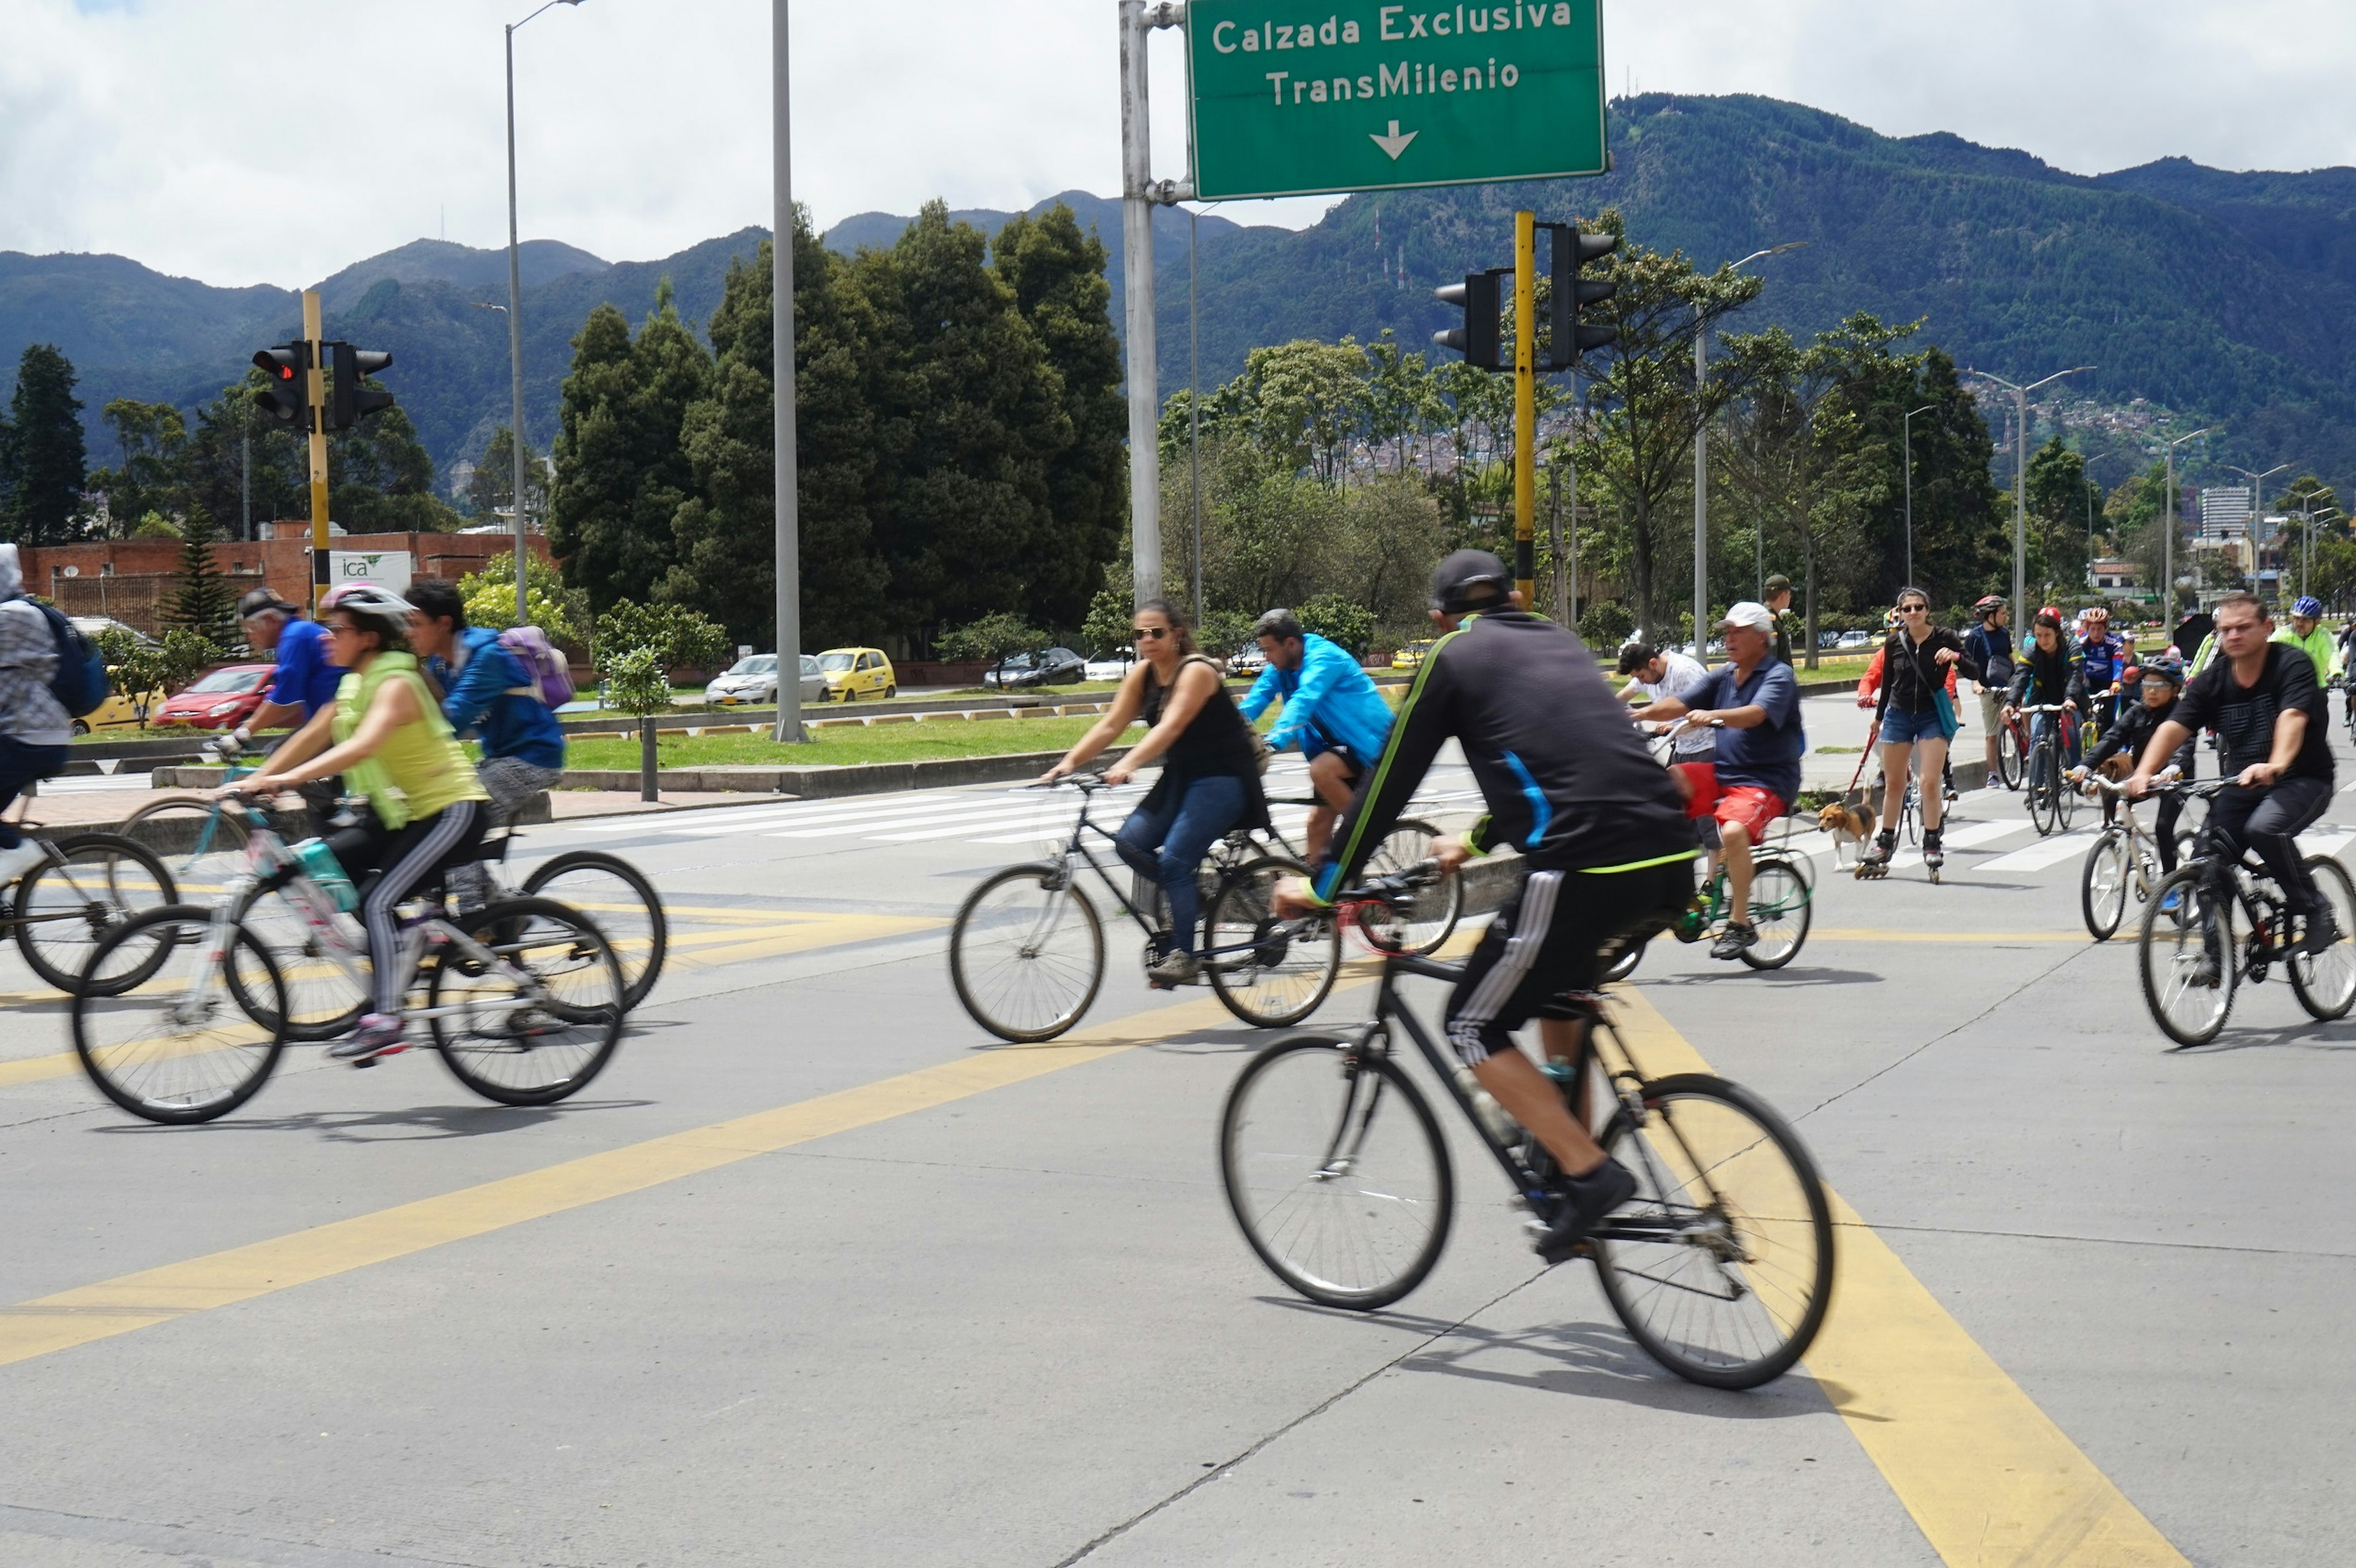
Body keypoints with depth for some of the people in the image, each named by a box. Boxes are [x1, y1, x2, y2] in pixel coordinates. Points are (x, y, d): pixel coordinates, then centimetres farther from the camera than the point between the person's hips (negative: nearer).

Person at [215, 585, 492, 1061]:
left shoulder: (396, 684, -19)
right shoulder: (354, 685, 9)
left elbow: (365, 745, -35)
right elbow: (312, 737, 9)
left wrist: (288, 779, -44)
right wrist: (252, 781, -1)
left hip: (452, 810, -9)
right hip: (403, 810, 9)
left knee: (378, 902, -21)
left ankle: (387, 1021, -19)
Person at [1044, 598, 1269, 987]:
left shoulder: (1196, 671, -19)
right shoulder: (1142, 675, 3)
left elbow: (1171, 726, -33)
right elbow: (1110, 726, -3)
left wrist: (1128, 765, -47)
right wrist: (1069, 761, -18)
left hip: (1224, 777, -8)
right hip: (1181, 776, 8)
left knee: (1174, 859, -19)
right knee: (1130, 842, -10)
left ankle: (1183, 954, -11)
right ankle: (1192, 899, 10)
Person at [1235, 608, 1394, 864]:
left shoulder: (1323, 657, -23)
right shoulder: (1281, 666, 1)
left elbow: (1303, 701, -37)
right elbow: (1255, 700, -9)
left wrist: (1274, 742, -50)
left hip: (1369, 739, -9)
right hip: (1335, 742, 9)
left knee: (1320, 771, -32)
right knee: (1317, 824, 3)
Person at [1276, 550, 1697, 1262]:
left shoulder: (1453, 658, 11)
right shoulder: (1563, 644, 28)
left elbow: (1389, 783, 12)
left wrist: (1321, 886, 22)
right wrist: (1477, 842, 55)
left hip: (1587, 870, -7)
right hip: (1671, 864, 7)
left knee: (1474, 1028, 8)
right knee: (1561, 981, 34)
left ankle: (1590, 1174, -2)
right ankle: (1568, 1145, 30)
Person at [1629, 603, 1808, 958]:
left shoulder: (1779, 676, -8)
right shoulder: (1723, 676, 14)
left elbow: (1756, 714, -27)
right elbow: (1681, 704, 3)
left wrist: (1713, 715, -44)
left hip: (1767, 780, -7)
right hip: (1723, 773, 7)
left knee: (1733, 831, -32)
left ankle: (1740, 925, -19)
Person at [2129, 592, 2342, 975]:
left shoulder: (2292, 667, -14)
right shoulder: (2212, 681, -1)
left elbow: (2293, 718, -33)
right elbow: (2175, 727, -12)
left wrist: (2276, 765, -53)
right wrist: (2143, 773, -31)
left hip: (2303, 780, -5)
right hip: (2241, 784, 5)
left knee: (2264, 828, -34)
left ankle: (2315, 911, -14)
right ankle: (2215, 954, 5)